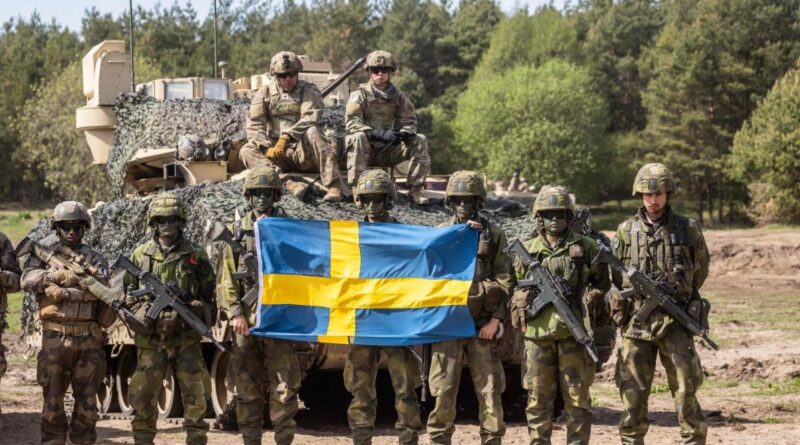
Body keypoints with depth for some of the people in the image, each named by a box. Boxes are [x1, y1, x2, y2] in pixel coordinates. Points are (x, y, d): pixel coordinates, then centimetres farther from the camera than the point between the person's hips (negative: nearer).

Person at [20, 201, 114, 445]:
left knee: (87, 399, 6)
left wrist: (63, 292, -18)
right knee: (53, 397, 3)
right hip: (55, 336, -1)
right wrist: (60, 275, -19)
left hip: (89, 336, 1)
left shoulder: (94, 257, 8)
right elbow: (27, 279, -9)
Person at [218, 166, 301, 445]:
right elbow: (226, 279, 6)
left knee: (285, 385, -5)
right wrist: (235, 314, -4)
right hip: (245, 319, 1)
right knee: (246, 387, 6)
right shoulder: (237, 231, 9)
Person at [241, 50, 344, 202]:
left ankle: (334, 188, -42)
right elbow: (254, 125, 1)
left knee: (312, 132, -33)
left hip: (303, 151, -2)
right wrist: (268, 148, -17)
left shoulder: (308, 90, 4)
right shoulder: (265, 93, 10)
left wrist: (286, 138, -28)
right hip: (276, 151, 2)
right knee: (247, 151, -22)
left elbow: (310, 119, -14)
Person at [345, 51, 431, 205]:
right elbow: (351, 123, -15)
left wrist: (403, 133, -17)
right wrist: (378, 133, -29)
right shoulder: (360, 94, -3)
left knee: (420, 140, -13)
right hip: (366, 149, -4)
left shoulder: (398, 96, 10)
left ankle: (415, 189, -15)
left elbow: (410, 121, 9)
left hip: (388, 151, 4)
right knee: (358, 137, -35)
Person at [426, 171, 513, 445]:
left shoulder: (494, 235, 8)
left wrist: (496, 319, -6)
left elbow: (504, 280, 4)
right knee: (443, 391, -1)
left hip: (483, 326, 0)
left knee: (490, 390, 0)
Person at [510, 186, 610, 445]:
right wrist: (521, 304, 0)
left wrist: (590, 299, -4)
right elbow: (516, 286, 19)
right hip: (537, 334, 1)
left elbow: (602, 282, 13)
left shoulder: (585, 247, 6)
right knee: (538, 398, 4)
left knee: (577, 397, 1)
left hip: (574, 333, -1)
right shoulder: (527, 251, 10)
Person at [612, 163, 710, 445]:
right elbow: (616, 276, 12)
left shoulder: (687, 229, 3)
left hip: (676, 321, -1)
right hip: (636, 323, 2)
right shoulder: (626, 231, 6)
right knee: (633, 392, 5)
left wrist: (677, 292, 4)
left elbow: (700, 270, 12)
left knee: (685, 390, -2)